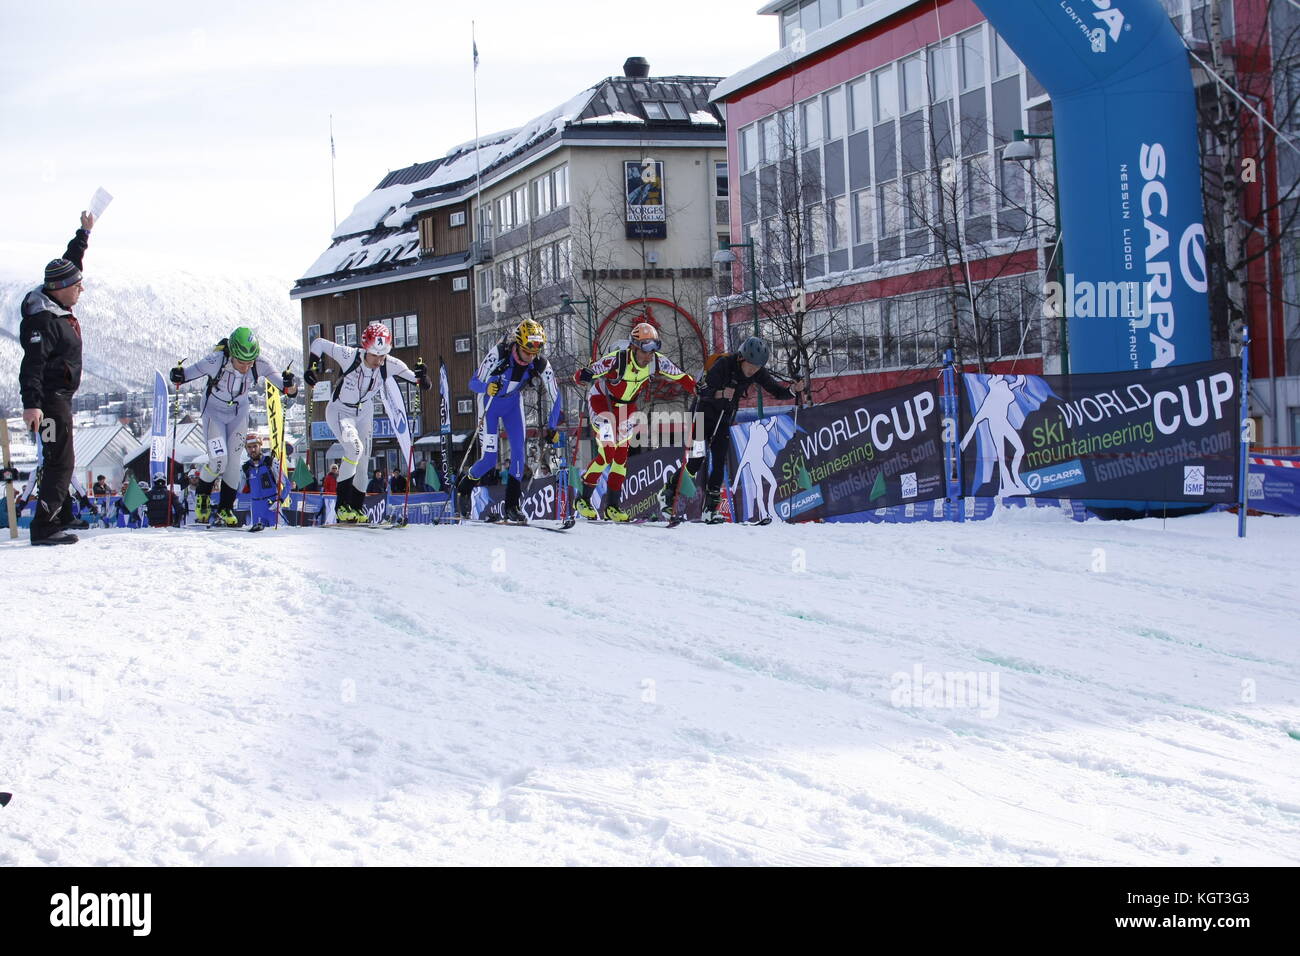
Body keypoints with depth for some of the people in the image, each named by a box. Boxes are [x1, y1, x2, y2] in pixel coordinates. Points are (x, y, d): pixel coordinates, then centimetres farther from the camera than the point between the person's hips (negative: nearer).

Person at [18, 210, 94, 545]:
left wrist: (84, 234, 32)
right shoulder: (43, 320, -22)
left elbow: (70, 261, 24)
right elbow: (32, 364, -29)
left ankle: (60, 513, 31)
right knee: (60, 462, -12)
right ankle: (44, 527, -13)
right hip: (49, 398, -10)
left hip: (60, 396, 10)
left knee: (59, 460, 19)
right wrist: (31, 404, -36)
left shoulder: (58, 306, 6)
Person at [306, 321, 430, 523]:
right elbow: (319, 343, -14)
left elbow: (425, 386, -17)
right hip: (339, 411, -4)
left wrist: (422, 377, -39)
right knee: (354, 447, -29)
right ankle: (342, 504, -22)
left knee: (362, 461, 10)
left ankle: (358, 506, 32)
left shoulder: (391, 365, -22)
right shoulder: (349, 356, -30)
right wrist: (311, 368, -21)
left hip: (364, 413, 4)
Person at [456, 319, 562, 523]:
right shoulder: (499, 353, -34)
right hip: (491, 403, -3)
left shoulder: (540, 364, -24)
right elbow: (474, 382, -30)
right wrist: (487, 387, -52)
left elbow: (555, 397, -12)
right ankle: (464, 487, 19)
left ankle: (512, 504, 1)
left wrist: (552, 428, -14)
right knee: (489, 459, -9)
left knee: (519, 453, -10)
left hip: (513, 404, 3)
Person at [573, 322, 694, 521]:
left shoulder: (656, 362, -21)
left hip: (627, 406, 5)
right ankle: (583, 499, 0)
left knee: (622, 454, 0)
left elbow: (679, 376, -5)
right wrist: (584, 375, -57)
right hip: (601, 400, -5)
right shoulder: (617, 361, -35)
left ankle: (613, 505, 9)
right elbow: (579, 376, -36)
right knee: (607, 453, -14)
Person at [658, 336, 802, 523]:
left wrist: (793, 390, -25)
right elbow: (701, 390, -27)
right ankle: (667, 492, 10)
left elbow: (776, 391, -4)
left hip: (725, 419, 5)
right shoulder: (724, 364, -26)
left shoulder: (758, 372, -10)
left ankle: (710, 510, 1)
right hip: (706, 412, -5)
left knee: (719, 462, -4)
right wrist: (721, 393, -46)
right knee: (696, 462, -9)